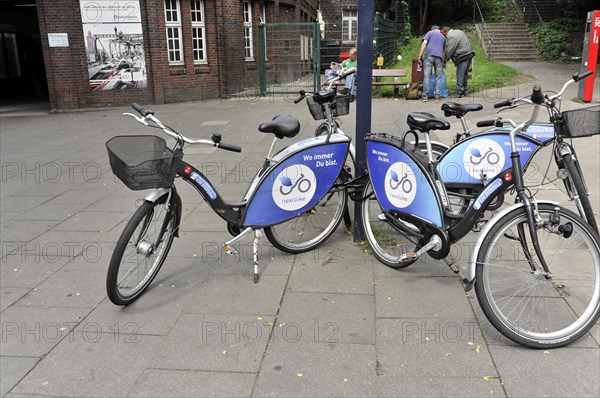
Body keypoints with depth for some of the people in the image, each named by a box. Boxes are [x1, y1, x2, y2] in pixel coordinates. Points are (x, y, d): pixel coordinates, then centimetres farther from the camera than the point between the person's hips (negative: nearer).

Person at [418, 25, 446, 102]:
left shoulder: (430, 33, 14)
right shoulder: (443, 37, 26)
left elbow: (424, 43, -3)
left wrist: (420, 55, -3)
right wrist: (443, 62, 37)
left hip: (429, 56, -3)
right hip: (439, 58, 3)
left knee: (426, 76, -3)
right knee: (438, 78, 7)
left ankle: (425, 96, -5)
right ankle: (437, 96, 4)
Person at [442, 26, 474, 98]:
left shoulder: (451, 37, -13)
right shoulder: (458, 31, 19)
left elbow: (449, 51, -13)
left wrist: (444, 61, -3)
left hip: (463, 57, -10)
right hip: (469, 54, 10)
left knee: (460, 75, -5)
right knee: (465, 74, 17)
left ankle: (460, 93, -4)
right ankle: (465, 91, 24)